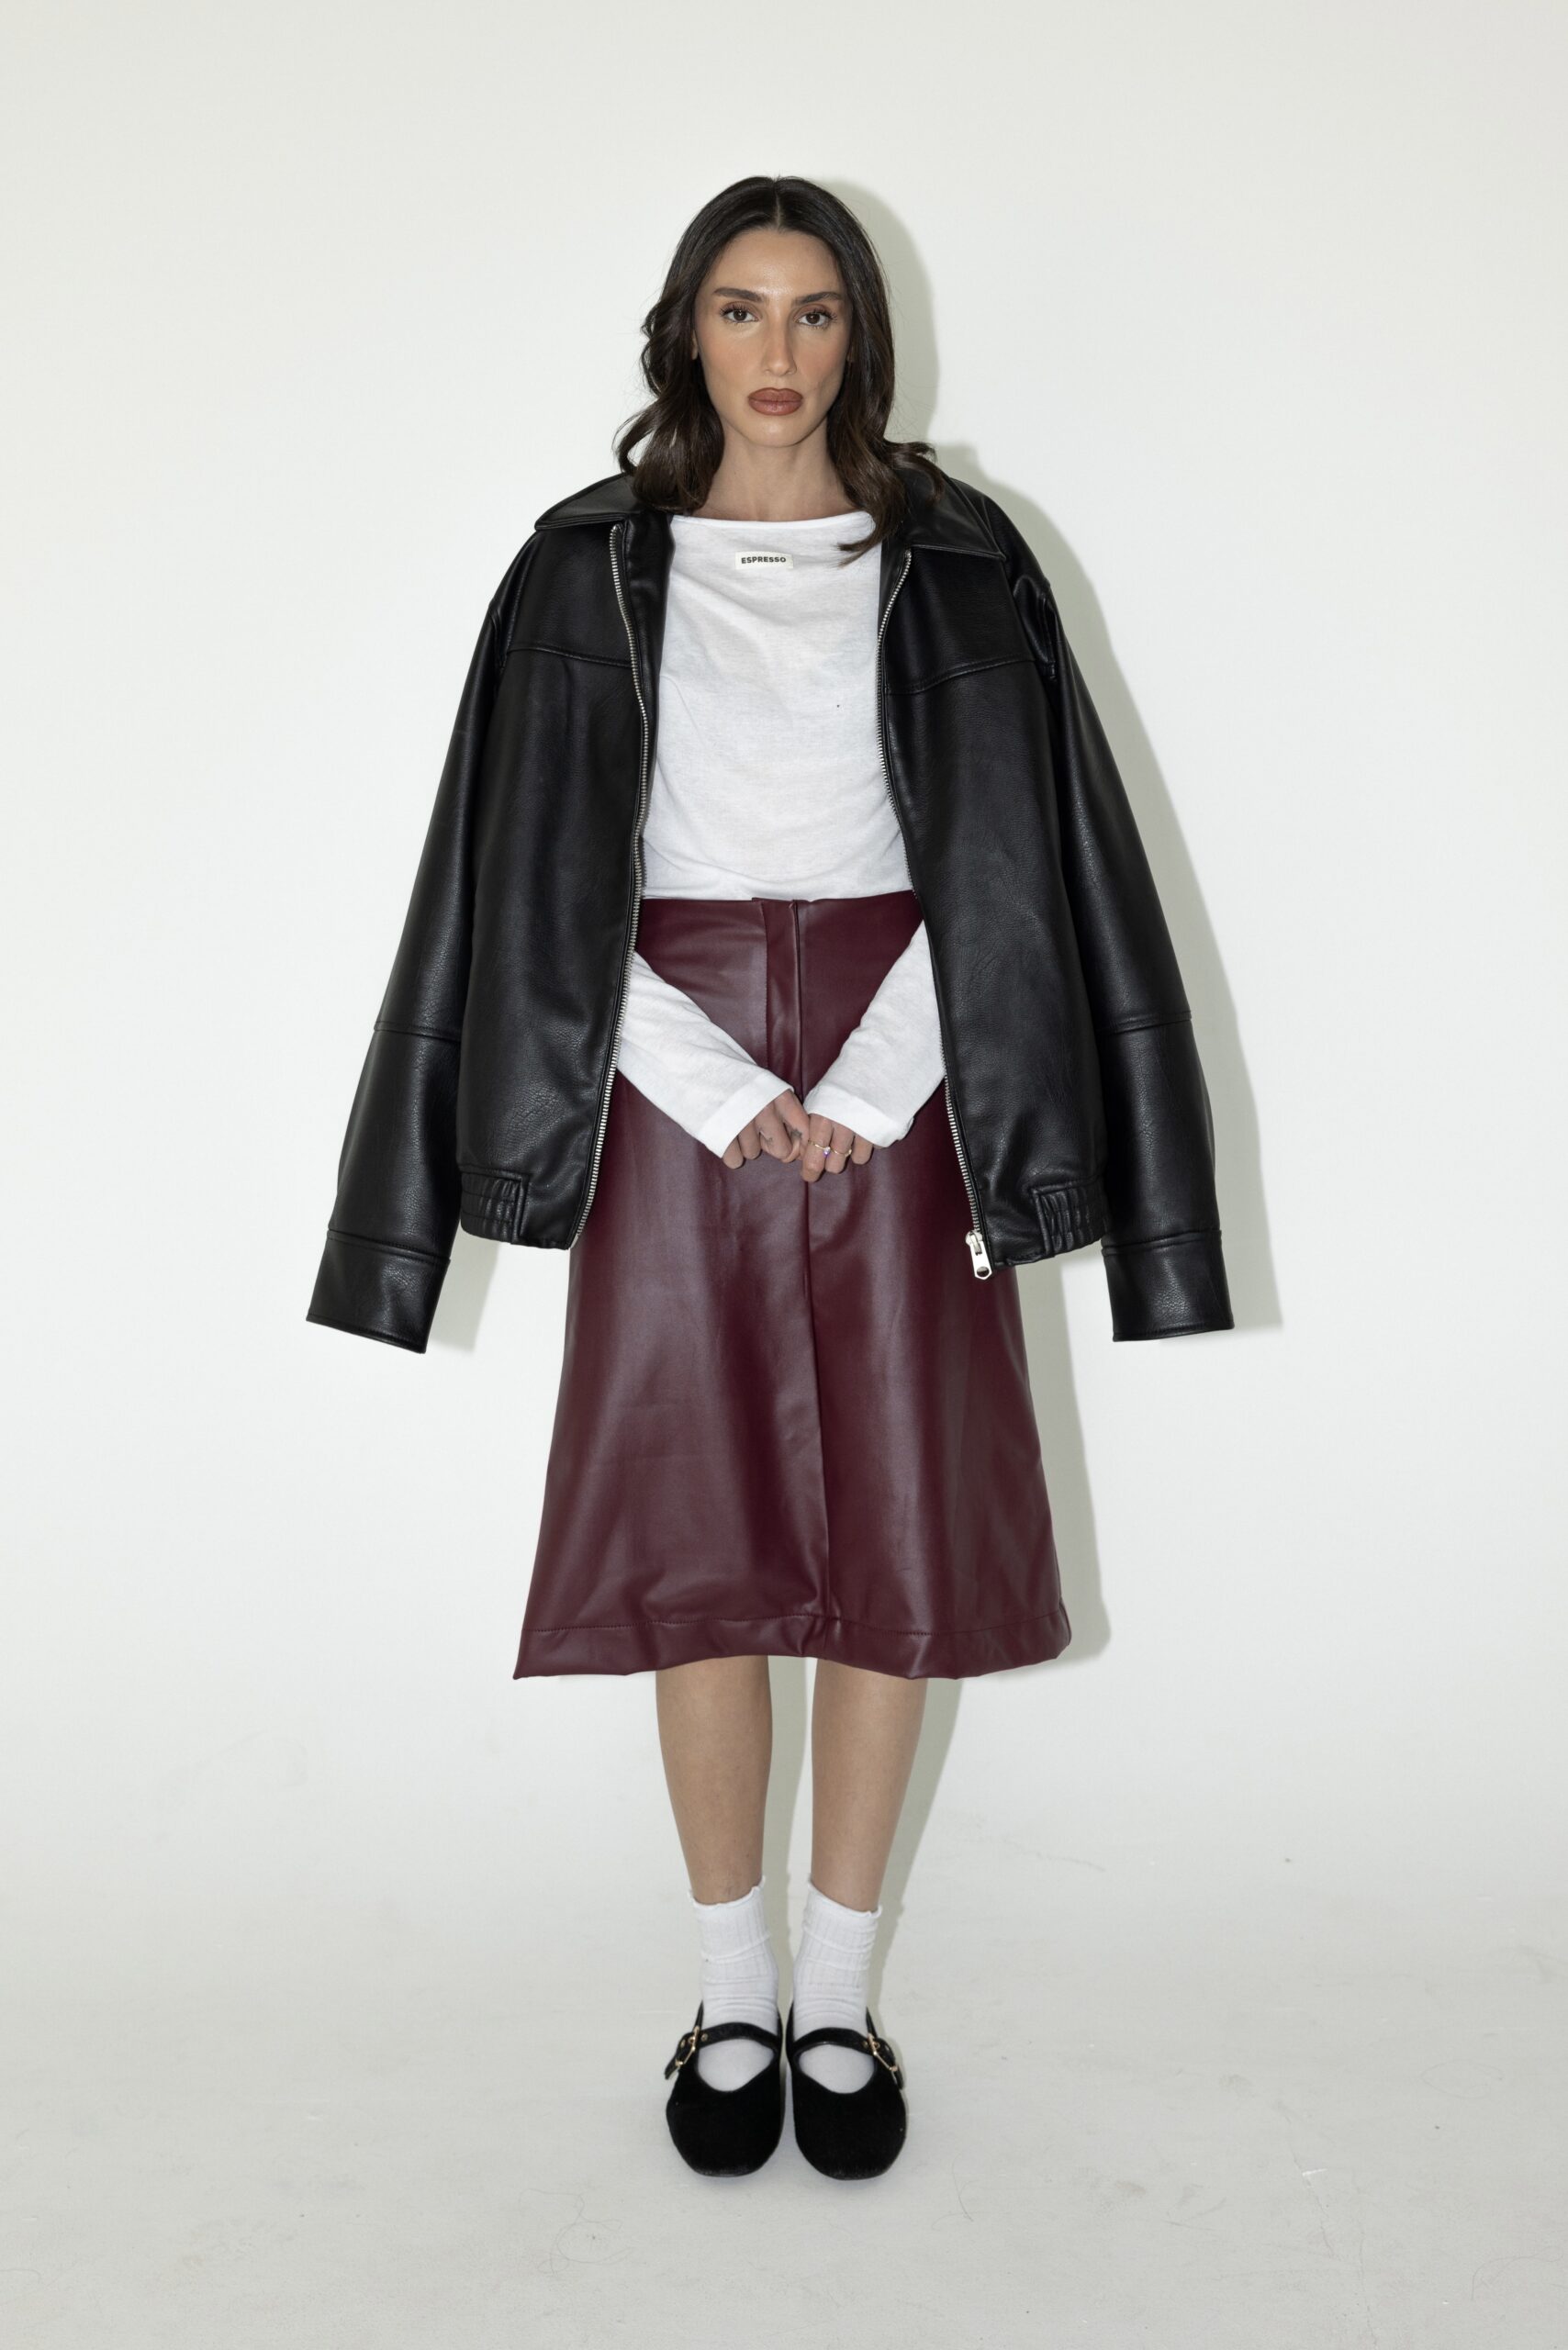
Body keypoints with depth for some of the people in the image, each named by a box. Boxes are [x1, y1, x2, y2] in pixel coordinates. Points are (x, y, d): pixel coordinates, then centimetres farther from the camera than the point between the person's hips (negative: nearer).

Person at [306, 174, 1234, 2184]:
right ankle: (733, 1995, 18)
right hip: (678, 1083, 0)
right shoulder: (591, 571, 6)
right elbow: (544, 886, 1)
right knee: (698, 1531, 2)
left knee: (892, 1524, 1)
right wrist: (722, 1092, -9)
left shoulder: (955, 565, 7)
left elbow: (1007, 864, 2)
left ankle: (841, 1995, 18)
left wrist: (864, 1090, -10)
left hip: (892, 1079, 1)